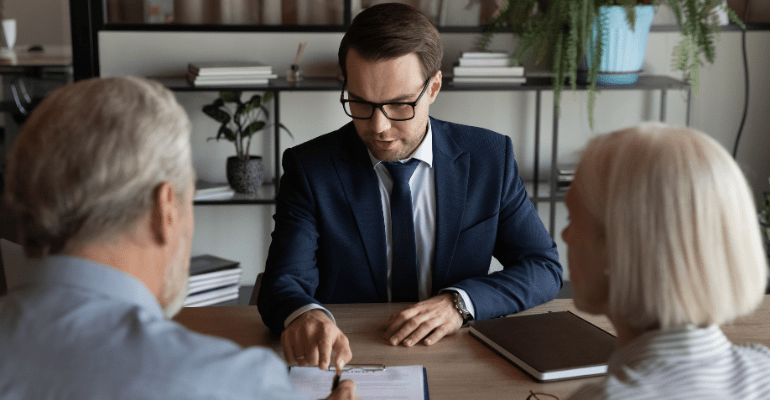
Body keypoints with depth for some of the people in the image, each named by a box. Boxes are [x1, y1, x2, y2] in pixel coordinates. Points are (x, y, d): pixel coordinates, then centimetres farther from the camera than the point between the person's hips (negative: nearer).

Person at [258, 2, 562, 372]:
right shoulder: (309, 168, -5)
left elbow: (544, 266, 1)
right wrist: (303, 315, -37)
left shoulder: (489, 158, -1)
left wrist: (460, 301, -17)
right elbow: (284, 281, -13)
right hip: (343, 359, -1)